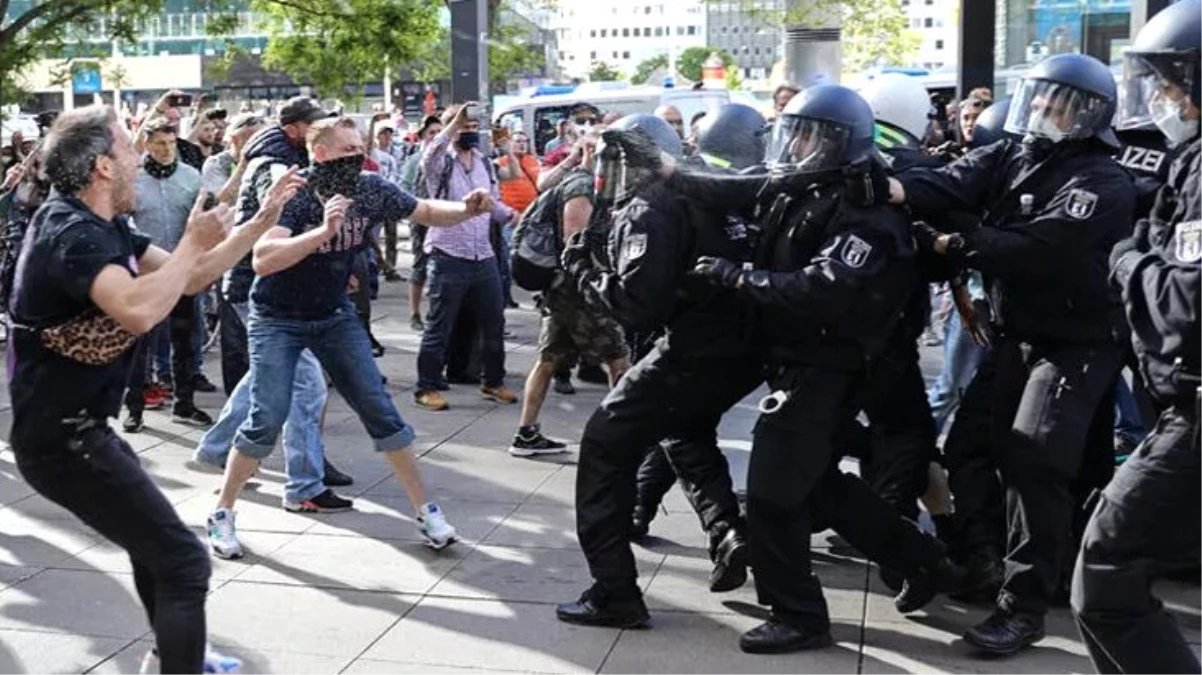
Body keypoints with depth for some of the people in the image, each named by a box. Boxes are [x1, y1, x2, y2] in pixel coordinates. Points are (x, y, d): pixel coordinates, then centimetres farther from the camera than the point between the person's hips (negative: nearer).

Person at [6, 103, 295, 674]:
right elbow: (139, 310, -40)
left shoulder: (101, 226, 8)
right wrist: (194, 243, -25)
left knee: (153, 540, 30)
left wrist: (263, 220, 10)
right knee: (182, 561, -12)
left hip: (77, 425, 11)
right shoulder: (70, 231, -22)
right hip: (62, 437, -11)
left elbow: (188, 279, 15)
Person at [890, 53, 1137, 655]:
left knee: (1035, 465, -15)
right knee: (973, 447, 12)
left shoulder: (1104, 184, -14)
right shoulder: (1009, 158, 7)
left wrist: (953, 245, -22)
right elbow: (955, 182, -13)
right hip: (1014, 332, 7)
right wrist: (903, 189, -34)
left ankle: (1024, 605, -10)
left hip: (1075, 343, -7)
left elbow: (1037, 249, -26)